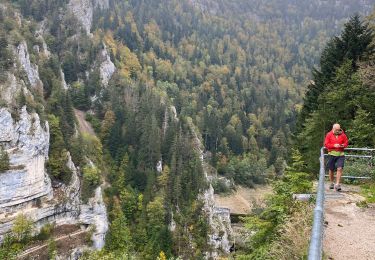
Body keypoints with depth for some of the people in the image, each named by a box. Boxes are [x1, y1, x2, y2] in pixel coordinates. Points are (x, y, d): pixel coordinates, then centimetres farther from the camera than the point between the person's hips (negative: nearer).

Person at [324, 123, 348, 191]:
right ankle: (331, 183, 26)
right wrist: (334, 145, -16)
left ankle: (337, 184, -10)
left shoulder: (343, 135, 4)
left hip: (340, 154, 0)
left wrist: (343, 145, -11)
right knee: (331, 169, 8)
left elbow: (346, 143, 11)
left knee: (340, 168, -13)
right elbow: (326, 144, -3)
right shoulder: (329, 134, 1)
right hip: (332, 154, 0)